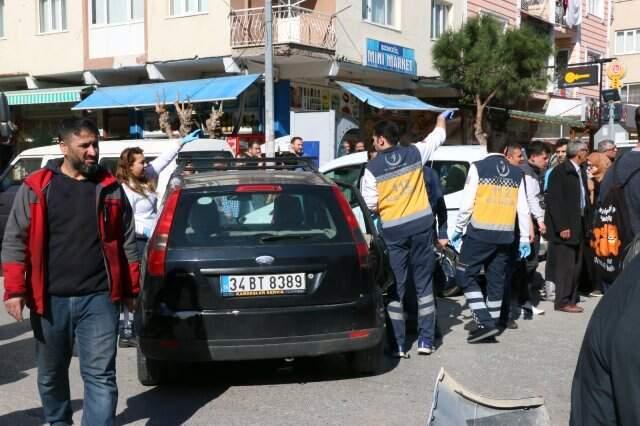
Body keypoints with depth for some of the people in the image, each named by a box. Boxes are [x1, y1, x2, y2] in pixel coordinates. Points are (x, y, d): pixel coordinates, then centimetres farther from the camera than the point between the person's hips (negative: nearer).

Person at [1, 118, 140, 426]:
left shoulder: (110, 188, 5)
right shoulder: (36, 188, 1)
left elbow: (127, 242, 10)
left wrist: (131, 290, 9)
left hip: (99, 299, 0)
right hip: (49, 300, 1)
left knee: (100, 375, -3)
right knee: (51, 374, 17)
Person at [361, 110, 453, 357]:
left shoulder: (372, 168, -8)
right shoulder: (415, 153, -1)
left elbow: (370, 205, -8)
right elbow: (439, 136, 17)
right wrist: (442, 118, 37)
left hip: (393, 231, -2)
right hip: (422, 225, 2)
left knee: (395, 288, 5)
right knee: (424, 284, 11)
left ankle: (398, 344, 5)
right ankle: (426, 340, 13)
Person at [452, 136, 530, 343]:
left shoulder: (478, 168, -6)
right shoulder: (517, 174, 6)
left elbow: (467, 204, -9)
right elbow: (523, 209, 6)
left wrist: (459, 229, 2)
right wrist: (524, 238, 12)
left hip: (480, 232, -5)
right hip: (504, 235, 5)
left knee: (467, 276, 3)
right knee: (496, 279, 13)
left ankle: (485, 323, -6)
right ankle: (492, 323, 18)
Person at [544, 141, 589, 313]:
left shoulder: (581, 171, 12)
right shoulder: (560, 171, -11)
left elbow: (584, 196, 13)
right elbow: (553, 200, -14)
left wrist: (587, 223, 4)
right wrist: (562, 227, -18)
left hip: (579, 225, 8)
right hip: (565, 227, -8)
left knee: (576, 265, 10)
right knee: (565, 265, -3)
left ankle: (571, 299, 18)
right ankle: (563, 302, 5)